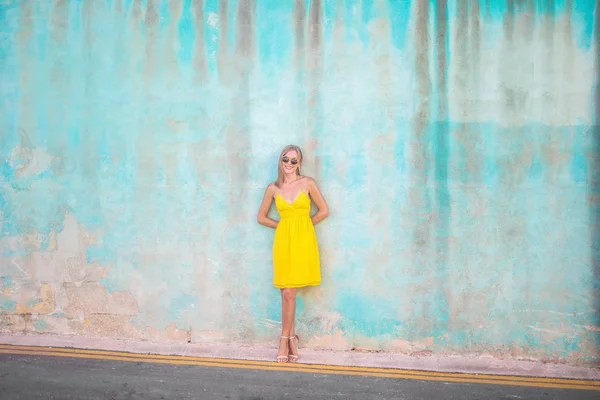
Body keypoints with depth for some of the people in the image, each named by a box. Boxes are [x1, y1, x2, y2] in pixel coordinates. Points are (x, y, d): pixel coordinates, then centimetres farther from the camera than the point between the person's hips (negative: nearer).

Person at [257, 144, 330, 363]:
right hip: (283, 240, 2)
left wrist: (302, 224, 7)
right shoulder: (273, 188, 9)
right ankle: (292, 339, 13)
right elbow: (261, 217, 16)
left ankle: (285, 340, 6)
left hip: (303, 241, -2)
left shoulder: (308, 183, 3)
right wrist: (284, 225, 7)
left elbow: (324, 211, 5)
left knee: (289, 293, -6)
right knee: (287, 293, -1)